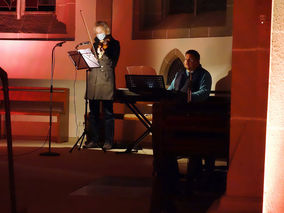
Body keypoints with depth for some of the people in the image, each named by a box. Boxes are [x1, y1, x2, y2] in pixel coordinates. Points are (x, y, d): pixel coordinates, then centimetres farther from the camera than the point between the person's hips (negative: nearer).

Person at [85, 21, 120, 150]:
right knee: (93, 113, 7)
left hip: (106, 81, -5)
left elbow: (112, 63, -10)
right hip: (93, 80, 5)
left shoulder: (113, 43, 3)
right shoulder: (95, 43, 18)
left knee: (108, 113, -2)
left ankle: (108, 141, 2)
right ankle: (94, 140, 14)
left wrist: (103, 51, -22)